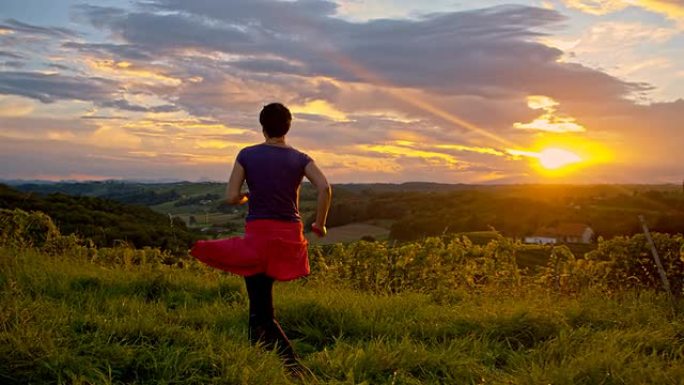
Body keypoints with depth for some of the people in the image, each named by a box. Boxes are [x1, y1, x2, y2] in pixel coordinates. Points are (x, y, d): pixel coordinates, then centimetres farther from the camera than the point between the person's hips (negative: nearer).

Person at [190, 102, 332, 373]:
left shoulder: (247, 155, -1)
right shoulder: (300, 159, 3)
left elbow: (231, 197, -5)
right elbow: (325, 188, -12)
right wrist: (320, 224, 0)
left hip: (259, 234, -4)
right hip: (290, 237, 4)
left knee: (262, 313, 1)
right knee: (259, 304, 22)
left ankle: (294, 367, -11)